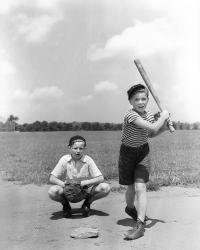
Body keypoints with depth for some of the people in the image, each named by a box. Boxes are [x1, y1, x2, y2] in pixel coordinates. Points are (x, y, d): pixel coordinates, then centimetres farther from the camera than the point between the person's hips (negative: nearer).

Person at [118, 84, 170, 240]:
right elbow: (153, 128, -34)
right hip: (128, 152, -3)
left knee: (140, 187, -13)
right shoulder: (131, 115, -25)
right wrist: (163, 117, -17)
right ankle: (130, 208, 45)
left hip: (143, 152, 3)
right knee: (131, 187, 12)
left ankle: (140, 225, -12)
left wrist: (164, 126, -1)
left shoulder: (150, 115, -4)